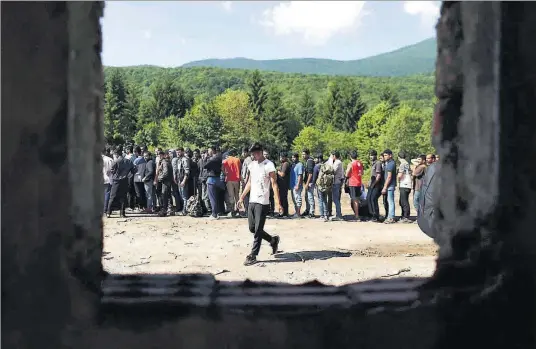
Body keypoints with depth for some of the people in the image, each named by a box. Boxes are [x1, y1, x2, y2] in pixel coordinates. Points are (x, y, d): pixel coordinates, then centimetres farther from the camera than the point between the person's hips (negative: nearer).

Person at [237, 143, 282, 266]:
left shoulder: (269, 165, -11)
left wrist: (278, 203, -22)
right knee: (252, 228, 11)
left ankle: (253, 256, 3)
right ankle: (273, 240, 30)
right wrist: (242, 198, 16)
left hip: (262, 202, -8)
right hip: (252, 201, 8)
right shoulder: (252, 165, 11)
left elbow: (274, 184, -15)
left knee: (258, 230, -4)